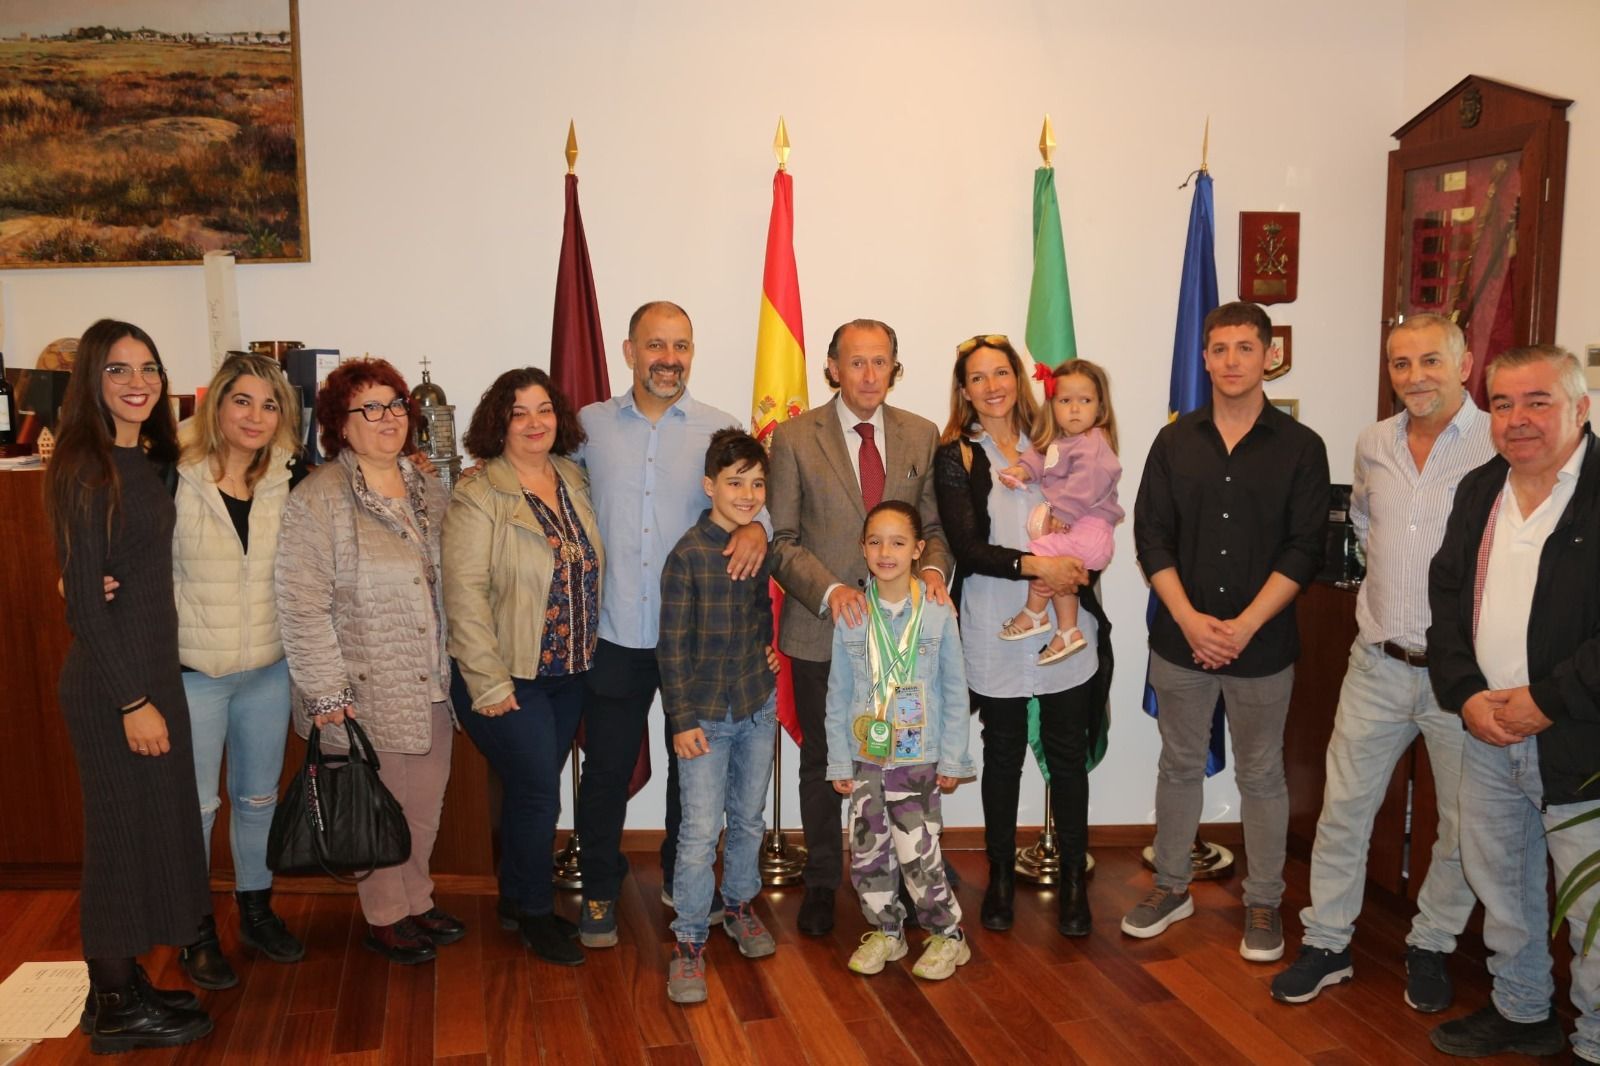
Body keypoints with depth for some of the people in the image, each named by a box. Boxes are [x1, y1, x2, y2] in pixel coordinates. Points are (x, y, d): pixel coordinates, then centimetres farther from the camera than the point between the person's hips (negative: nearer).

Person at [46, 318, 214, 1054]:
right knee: (124, 835, 3)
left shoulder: (145, 463, 8)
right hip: (112, 683, -8)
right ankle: (117, 1009, 18)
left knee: (153, 827, 15)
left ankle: (125, 987, 29)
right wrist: (132, 700, -17)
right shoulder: (87, 471, -15)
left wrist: (155, 687, 2)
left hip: (153, 669, 8)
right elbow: (84, 600, -17)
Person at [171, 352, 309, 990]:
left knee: (259, 797, 17)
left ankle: (257, 914, 35)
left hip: (268, 672, 4)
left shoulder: (289, 481, 0)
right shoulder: (174, 480, -11)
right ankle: (195, 934, 23)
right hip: (191, 672, -4)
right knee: (195, 805, 6)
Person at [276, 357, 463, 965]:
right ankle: (384, 919, 26)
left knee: (425, 806, 16)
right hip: (366, 694, -6)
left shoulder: (426, 489, 8)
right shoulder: (318, 500, -13)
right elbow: (301, 604, -16)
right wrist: (326, 692, -17)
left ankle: (415, 902, 35)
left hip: (431, 686, 6)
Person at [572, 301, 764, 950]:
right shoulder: (590, 426, 2)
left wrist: (757, 526, -21)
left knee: (694, 766, 15)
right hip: (615, 635, 0)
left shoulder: (721, 429, 0)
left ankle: (683, 879, 36)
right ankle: (600, 892, 28)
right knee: (607, 768, 9)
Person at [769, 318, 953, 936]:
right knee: (823, 760, 12)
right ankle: (821, 883, 28)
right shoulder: (794, 438, -3)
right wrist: (829, 590, -19)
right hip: (822, 629, -1)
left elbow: (933, 524, 9)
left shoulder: (921, 436, 5)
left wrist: (933, 568, -12)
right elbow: (781, 538, -5)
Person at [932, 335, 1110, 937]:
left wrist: (1069, 571, -9)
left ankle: (1073, 880, 20)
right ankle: (1001, 877, 26)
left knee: (1068, 756, 7)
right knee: (1002, 756, 11)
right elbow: (966, 546, -10)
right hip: (995, 633, -2)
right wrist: (1034, 565, -20)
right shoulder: (955, 458, -1)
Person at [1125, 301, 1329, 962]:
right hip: (1179, 638, 2)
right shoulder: (1175, 442, 3)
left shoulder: (1300, 448, -3)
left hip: (1262, 643, -2)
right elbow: (1150, 537, -1)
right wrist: (1190, 620, -13)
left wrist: (1243, 626, -16)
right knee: (1179, 765, 14)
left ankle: (1263, 903, 24)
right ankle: (1172, 887, 29)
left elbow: (1304, 550, -8)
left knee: (1260, 775, 10)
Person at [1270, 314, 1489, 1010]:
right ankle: (1327, 943, 23)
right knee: (1343, 805, 8)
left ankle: (1431, 946, 31)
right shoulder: (1374, 444, 5)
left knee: (1463, 822, 11)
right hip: (1380, 661, 4)